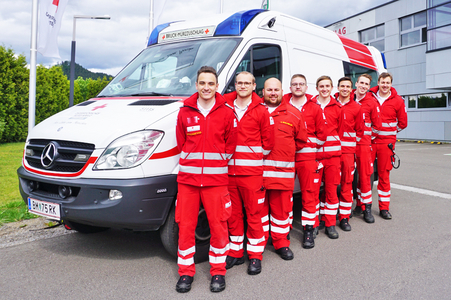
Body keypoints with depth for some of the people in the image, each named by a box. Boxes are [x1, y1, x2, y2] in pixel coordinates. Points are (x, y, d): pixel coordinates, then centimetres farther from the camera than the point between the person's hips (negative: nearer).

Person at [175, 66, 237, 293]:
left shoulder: (227, 114, 2)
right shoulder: (185, 112, 6)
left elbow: (230, 145, 8)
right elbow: (181, 143, 13)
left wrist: (215, 163, 6)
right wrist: (193, 162, 7)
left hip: (216, 179, -1)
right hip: (187, 179, 2)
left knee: (218, 226, 3)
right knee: (185, 226, 5)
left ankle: (218, 272, 20)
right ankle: (186, 272, 20)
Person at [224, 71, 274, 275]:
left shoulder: (261, 111, 0)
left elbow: (268, 142, 4)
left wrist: (254, 158, 3)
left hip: (251, 172, -3)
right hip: (229, 171, 3)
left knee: (253, 214, 2)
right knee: (233, 214, 12)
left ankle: (255, 255, 15)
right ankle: (235, 252, 25)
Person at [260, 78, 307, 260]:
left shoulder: (293, 114, 8)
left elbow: (301, 141, 14)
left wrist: (285, 152, 10)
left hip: (283, 171, 1)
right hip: (257, 169, 0)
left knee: (281, 208, 7)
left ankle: (281, 243, 22)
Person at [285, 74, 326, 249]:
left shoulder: (315, 108, 7)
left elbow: (321, 134, 8)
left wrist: (308, 142, -2)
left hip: (307, 156, -1)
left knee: (309, 193, 0)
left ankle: (309, 231, 10)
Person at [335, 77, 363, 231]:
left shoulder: (356, 107, 6)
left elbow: (359, 130, 10)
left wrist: (351, 143, 4)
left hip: (348, 149, 0)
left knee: (347, 182, 1)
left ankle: (344, 217, 10)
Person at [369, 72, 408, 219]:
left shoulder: (397, 101, 3)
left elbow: (402, 123, 11)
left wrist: (389, 133, 9)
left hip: (386, 142, 0)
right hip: (368, 140, 0)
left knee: (384, 174, 4)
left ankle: (384, 208, 14)